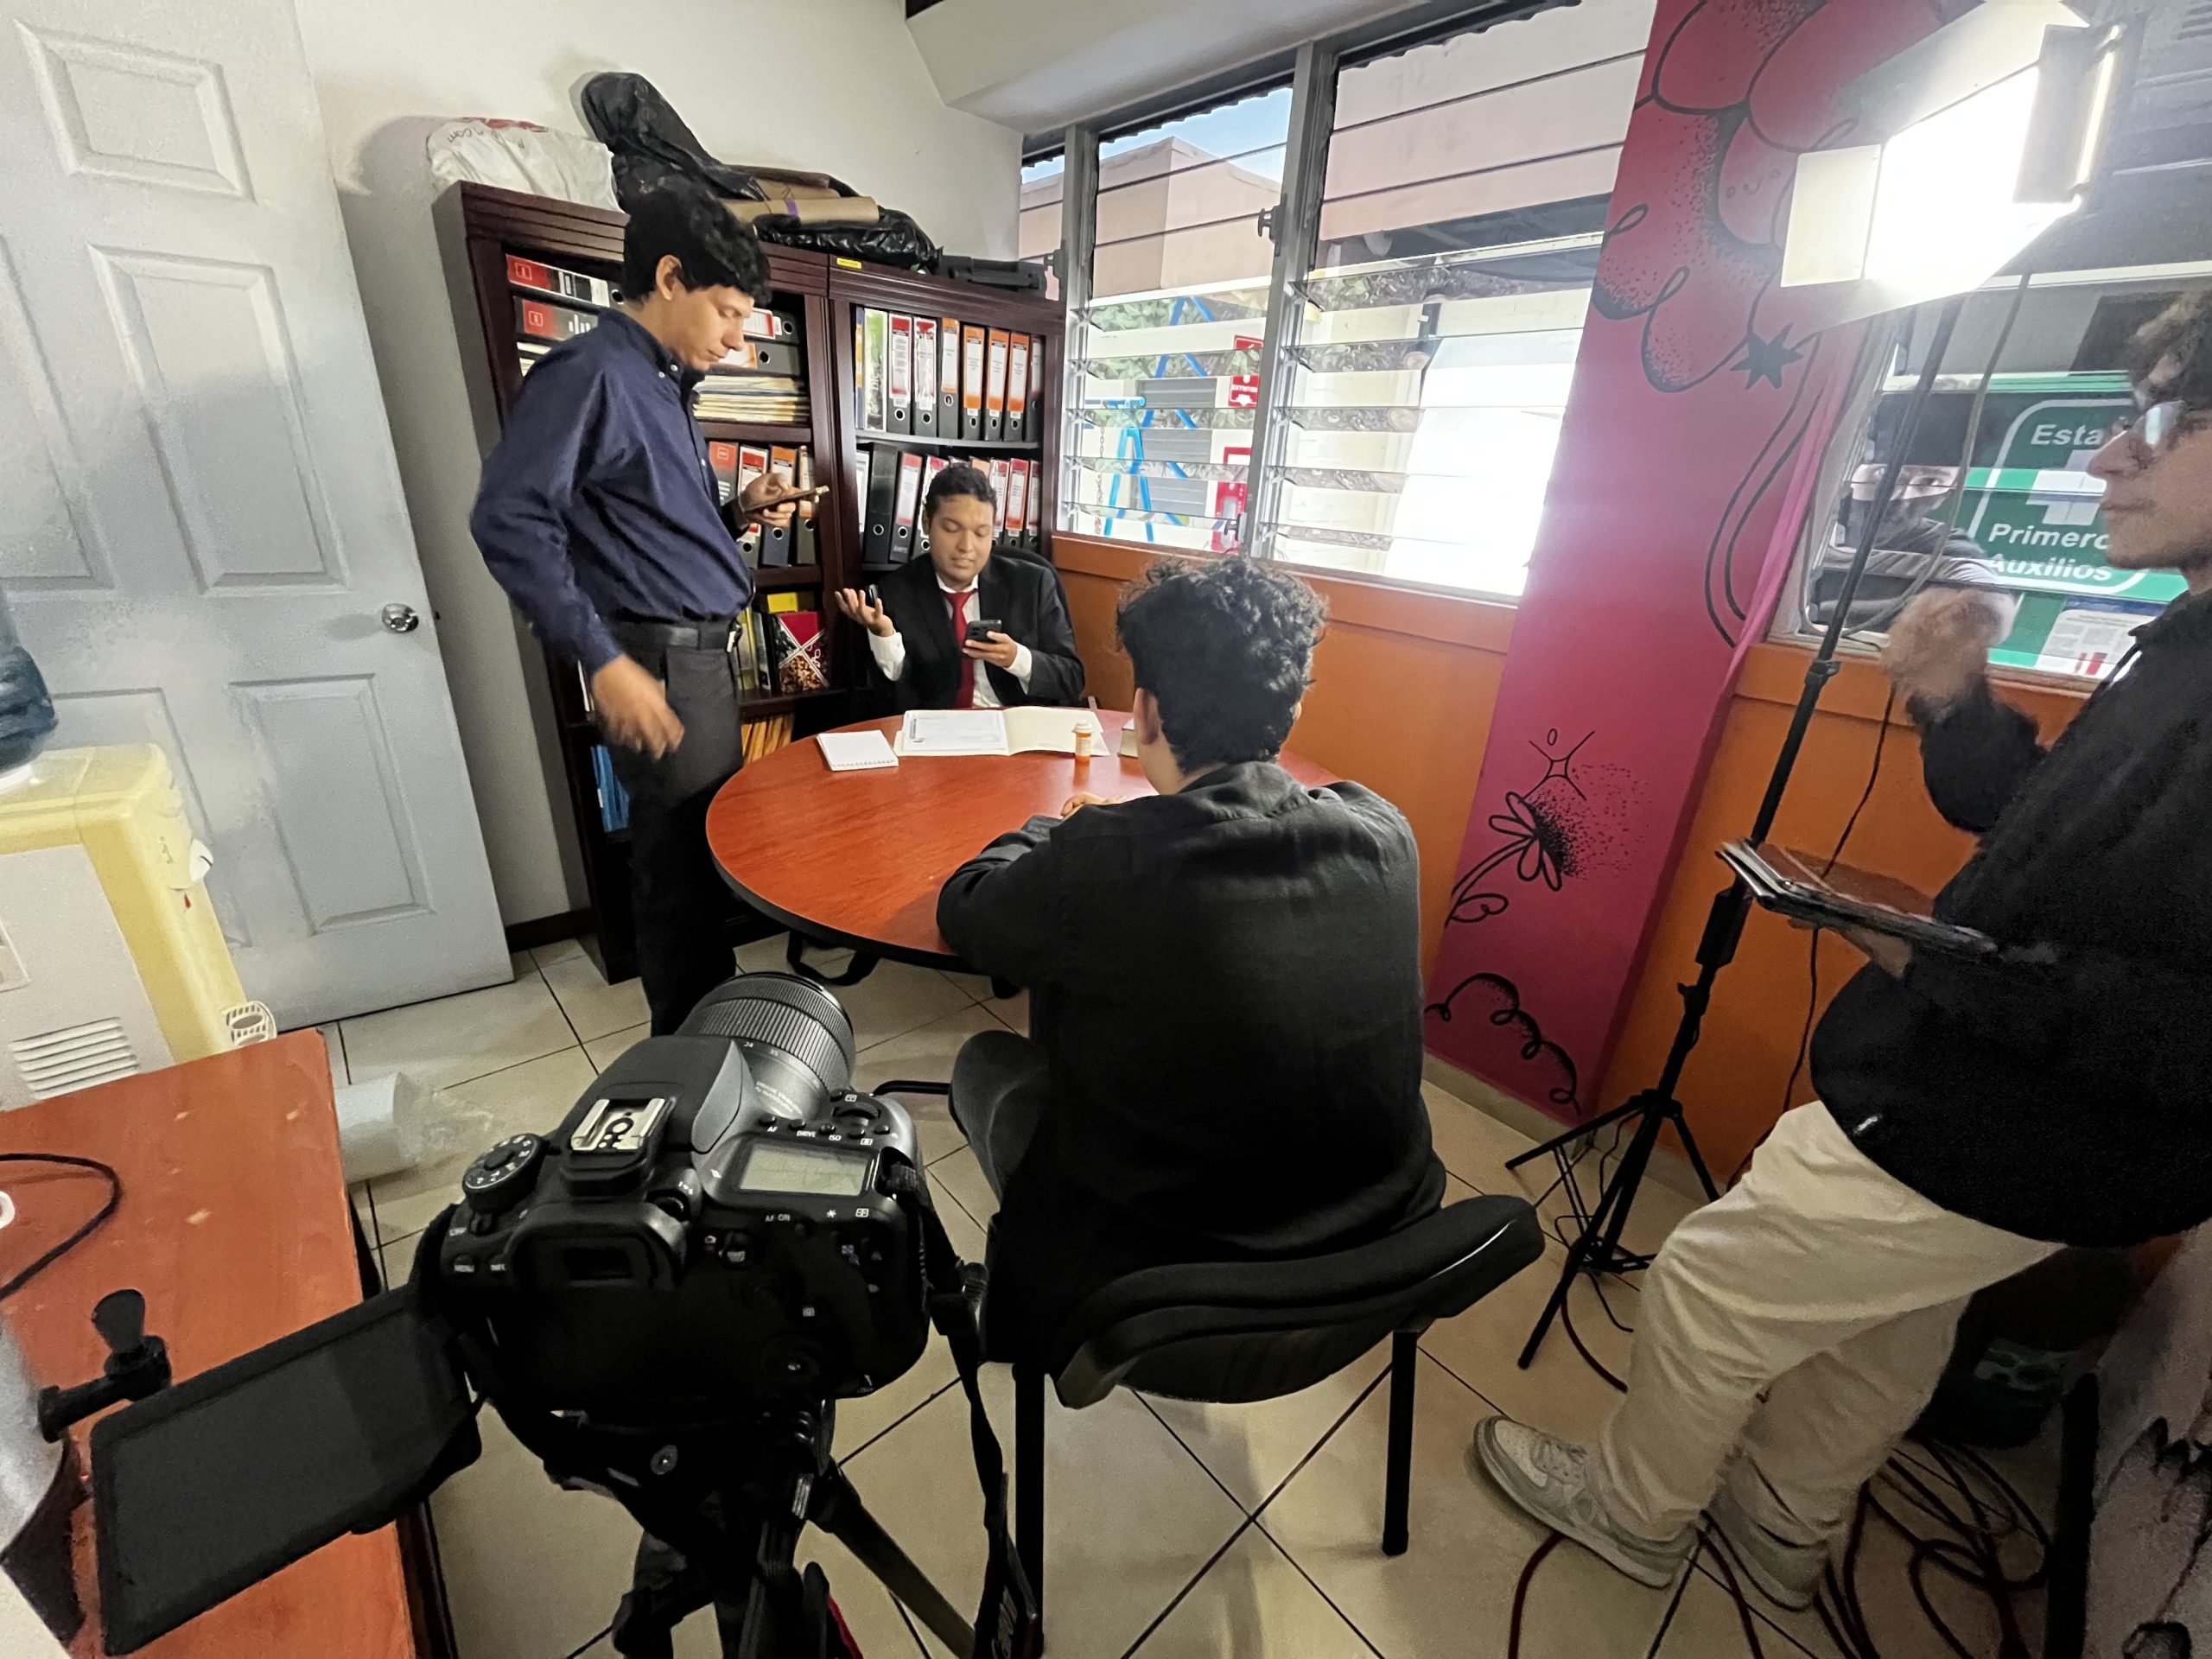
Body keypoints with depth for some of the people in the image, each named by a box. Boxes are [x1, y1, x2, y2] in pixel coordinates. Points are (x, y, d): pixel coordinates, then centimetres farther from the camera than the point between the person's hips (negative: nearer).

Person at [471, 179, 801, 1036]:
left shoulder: (662, 383, 18)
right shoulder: (589, 373, -11)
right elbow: (509, 518, -19)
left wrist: (739, 508, 8)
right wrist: (604, 660, -23)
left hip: (706, 652, 9)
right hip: (662, 663, -9)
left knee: (714, 847, 16)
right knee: (680, 864, 0)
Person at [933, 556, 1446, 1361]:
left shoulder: (1101, 860, -29)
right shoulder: (1382, 832, -14)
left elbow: (961, 909, -8)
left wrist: (1055, 831, 9)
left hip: (1162, 1292, -4)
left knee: (985, 1061, 18)